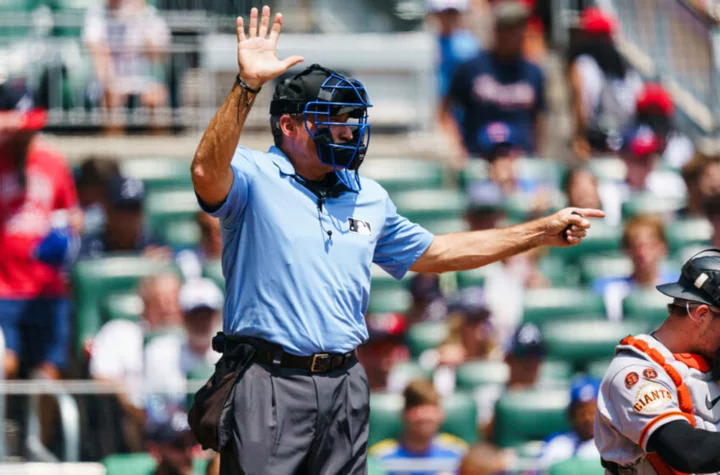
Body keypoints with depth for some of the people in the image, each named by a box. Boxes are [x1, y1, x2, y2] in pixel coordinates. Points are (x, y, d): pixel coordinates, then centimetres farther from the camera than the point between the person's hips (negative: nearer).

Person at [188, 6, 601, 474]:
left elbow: (431, 253, 29)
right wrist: (246, 86, -36)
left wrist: (542, 232, 28)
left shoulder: (369, 197, 18)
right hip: (269, 384, -6)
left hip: (345, 387, 6)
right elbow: (208, 174, -26)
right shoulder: (255, 177, -4)